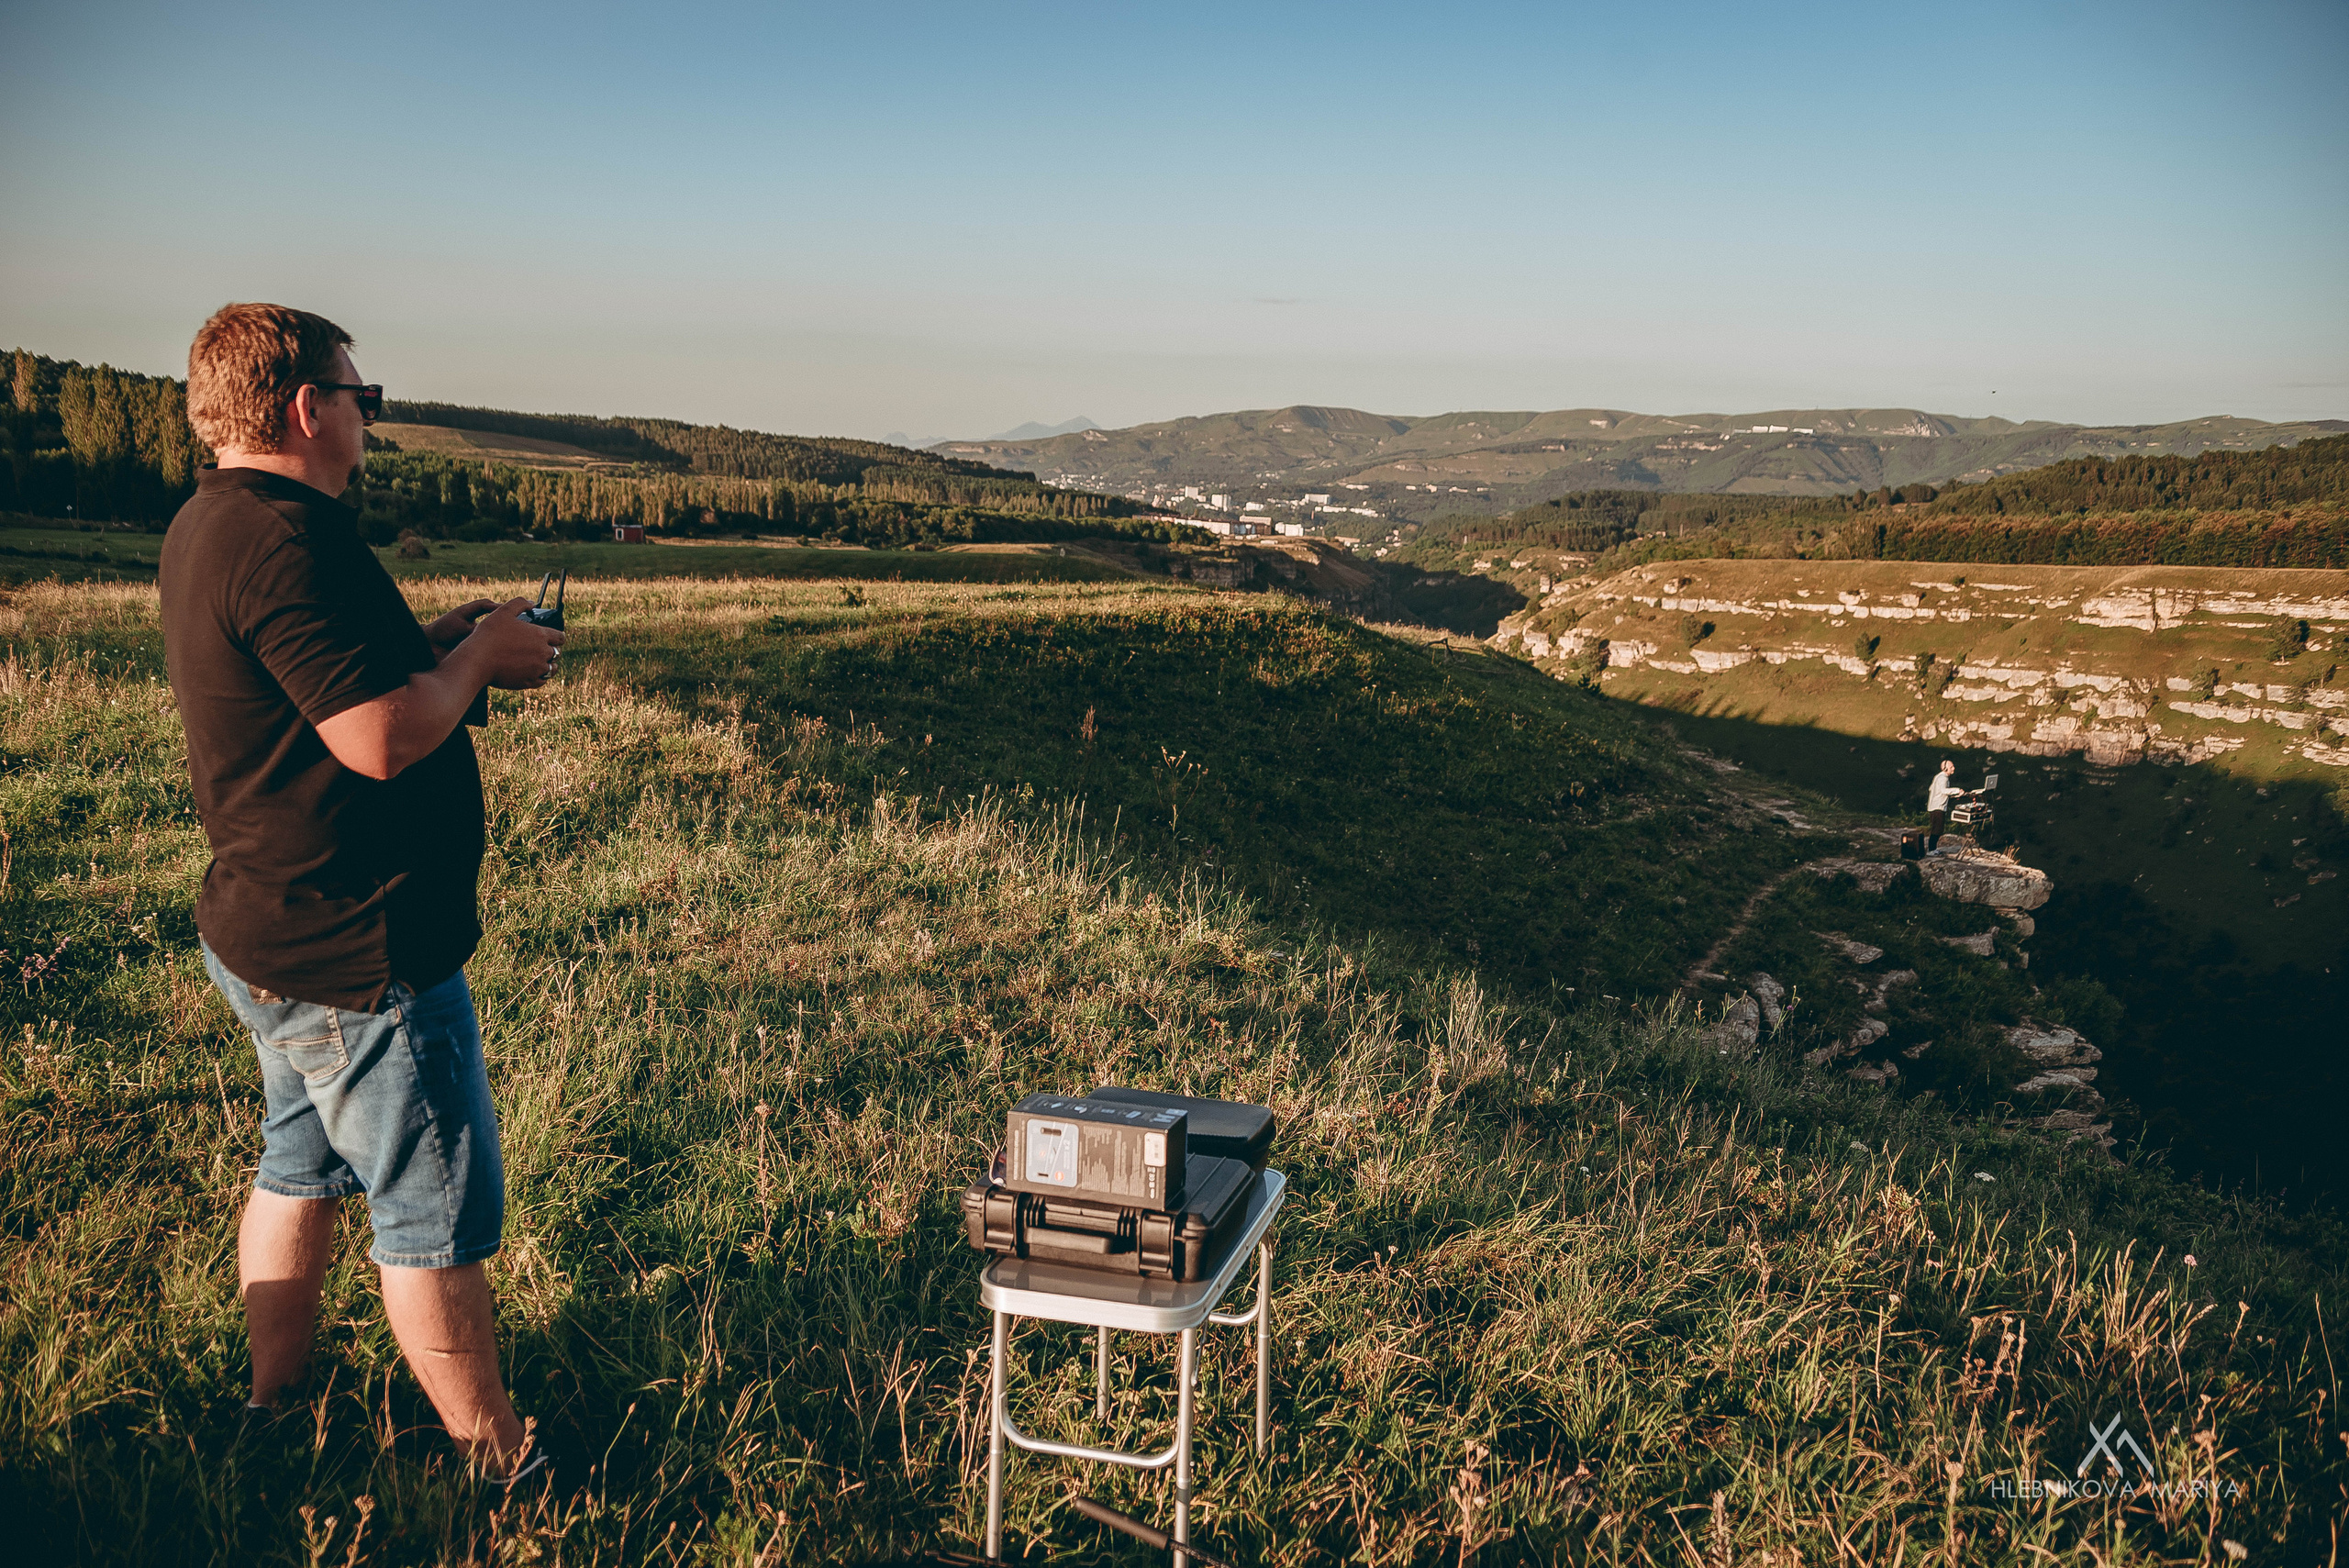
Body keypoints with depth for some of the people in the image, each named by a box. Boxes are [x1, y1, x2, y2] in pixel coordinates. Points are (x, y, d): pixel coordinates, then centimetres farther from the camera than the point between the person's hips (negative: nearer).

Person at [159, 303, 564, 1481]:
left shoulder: (207, 525, 10)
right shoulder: (286, 537, -24)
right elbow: (384, 738, -29)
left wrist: (435, 645, 7)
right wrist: (476, 656, -13)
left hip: (275, 939, 11)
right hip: (357, 954, -11)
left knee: (300, 1171, 24)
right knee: (440, 1216, 2)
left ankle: (273, 1406, 41)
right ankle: (499, 1463, 17)